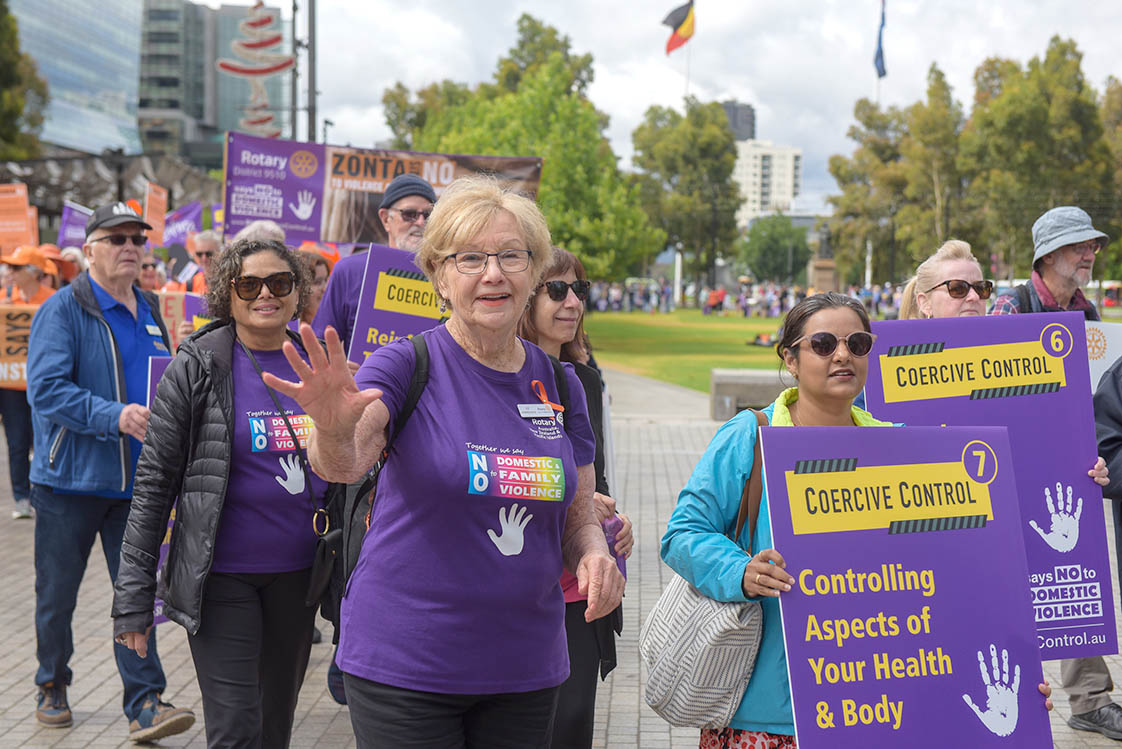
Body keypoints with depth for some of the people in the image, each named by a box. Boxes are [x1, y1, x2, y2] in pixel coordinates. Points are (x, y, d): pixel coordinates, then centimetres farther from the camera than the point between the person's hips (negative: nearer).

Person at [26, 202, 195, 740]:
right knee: (57, 593, 9)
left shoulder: (151, 312, 12)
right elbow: (46, 389, -19)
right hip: (70, 479, -4)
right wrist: (116, 418, -27)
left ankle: (145, 705, 1)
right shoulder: (63, 310, -8)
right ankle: (52, 686, 29)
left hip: (134, 482, 4)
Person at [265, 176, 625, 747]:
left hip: (527, 667, 4)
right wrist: (333, 430, -48)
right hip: (405, 669, -4)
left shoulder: (559, 384, 6)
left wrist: (594, 555, -9)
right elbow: (341, 465, -25)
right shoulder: (409, 364, -8)